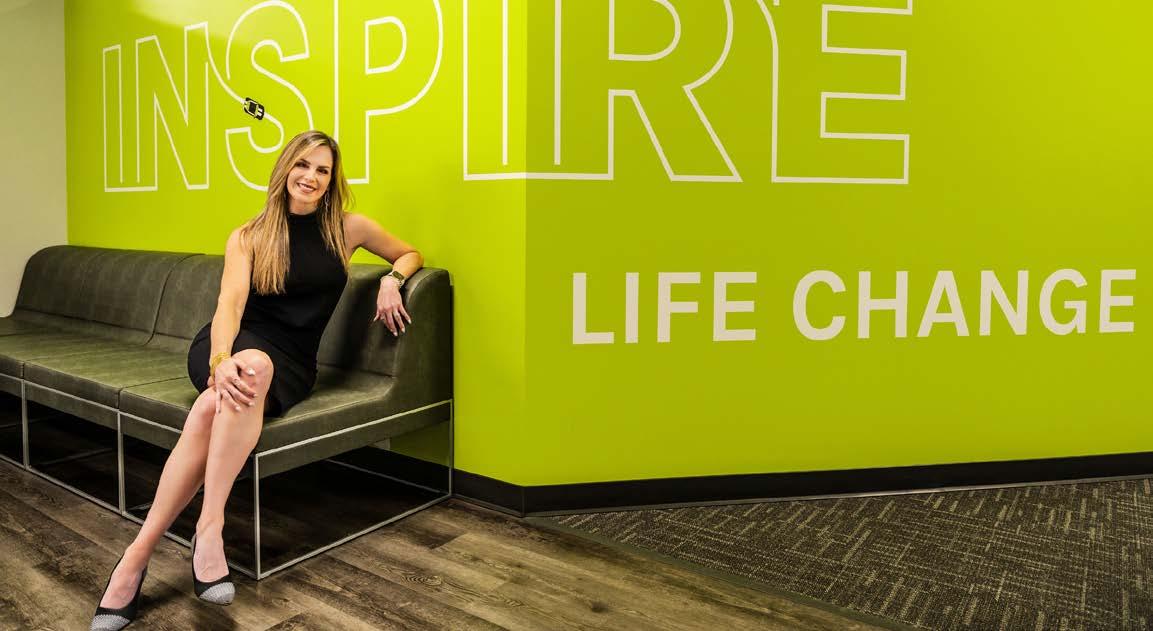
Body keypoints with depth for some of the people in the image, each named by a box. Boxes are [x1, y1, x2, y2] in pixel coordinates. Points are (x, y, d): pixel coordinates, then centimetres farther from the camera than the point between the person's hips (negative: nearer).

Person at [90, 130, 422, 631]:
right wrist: (222, 361, -30)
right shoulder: (248, 236, 6)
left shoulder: (348, 229, 9)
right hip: (231, 346, 0)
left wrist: (391, 279, -2)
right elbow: (230, 304, -10)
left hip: (289, 362, 0)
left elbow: (410, 255, 22)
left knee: (215, 406, -34)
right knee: (252, 364, -38)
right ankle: (210, 527, -37)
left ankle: (139, 552, -32)